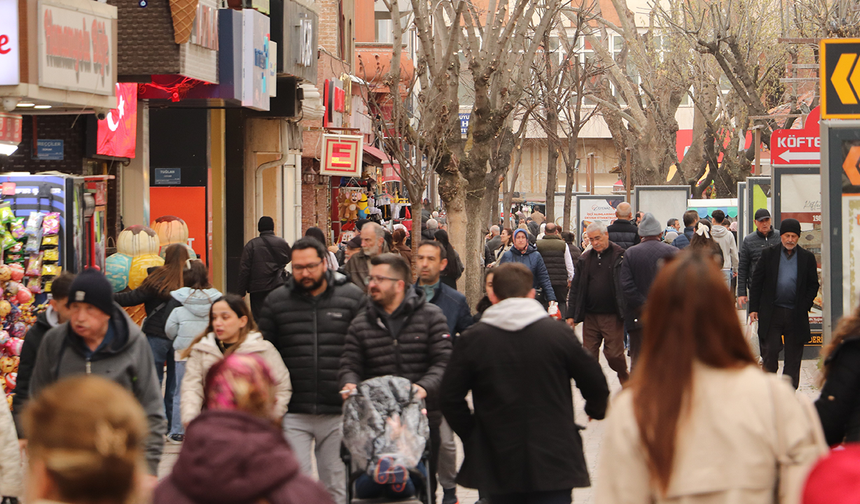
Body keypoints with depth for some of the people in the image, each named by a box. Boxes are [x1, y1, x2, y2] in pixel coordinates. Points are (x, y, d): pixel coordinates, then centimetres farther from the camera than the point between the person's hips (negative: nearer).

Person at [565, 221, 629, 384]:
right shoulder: (585, 259, 10)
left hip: (613, 316, -4)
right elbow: (576, 288, 13)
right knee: (589, 355, 4)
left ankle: (625, 381, 24)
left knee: (614, 354, -1)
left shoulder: (620, 256, -3)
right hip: (590, 316, 4)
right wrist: (571, 314, 8)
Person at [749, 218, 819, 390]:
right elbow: (756, 282, 4)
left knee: (793, 357, 5)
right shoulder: (769, 254, 4)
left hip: (796, 315, 1)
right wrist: (754, 308, -1)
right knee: (770, 350, -5)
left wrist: (805, 307, -2)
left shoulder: (807, 257, 6)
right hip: (772, 313, -1)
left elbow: (813, 285, 9)